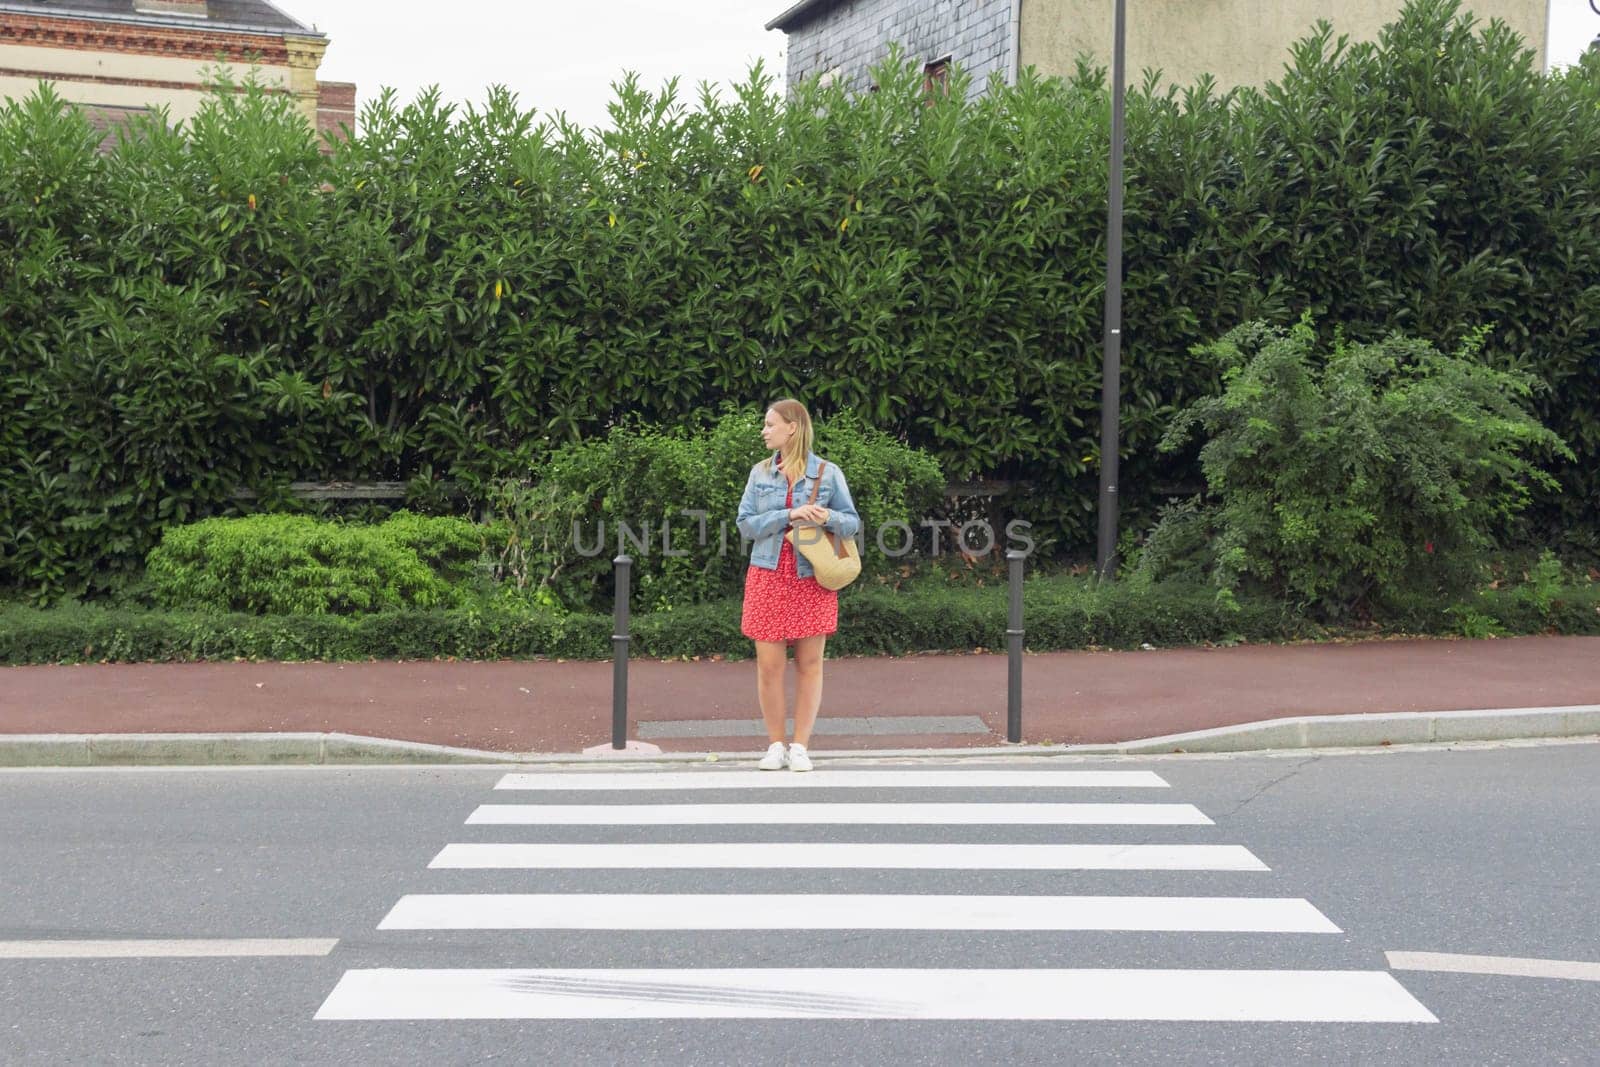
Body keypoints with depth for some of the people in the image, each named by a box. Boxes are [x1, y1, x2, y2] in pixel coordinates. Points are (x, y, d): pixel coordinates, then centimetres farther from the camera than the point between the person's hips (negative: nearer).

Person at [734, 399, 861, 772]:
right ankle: (775, 745, 12)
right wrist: (789, 516, -14)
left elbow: (853, 522, 4)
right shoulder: (760, 473, 6)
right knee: (769, 664, 1)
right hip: (768, 577, 1)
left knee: (810, 663, 3)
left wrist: (828, 518, -17)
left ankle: (800, 746, 11)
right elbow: (746, 524, -1)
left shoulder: (828, 473, 1)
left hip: (813, 578, -1)